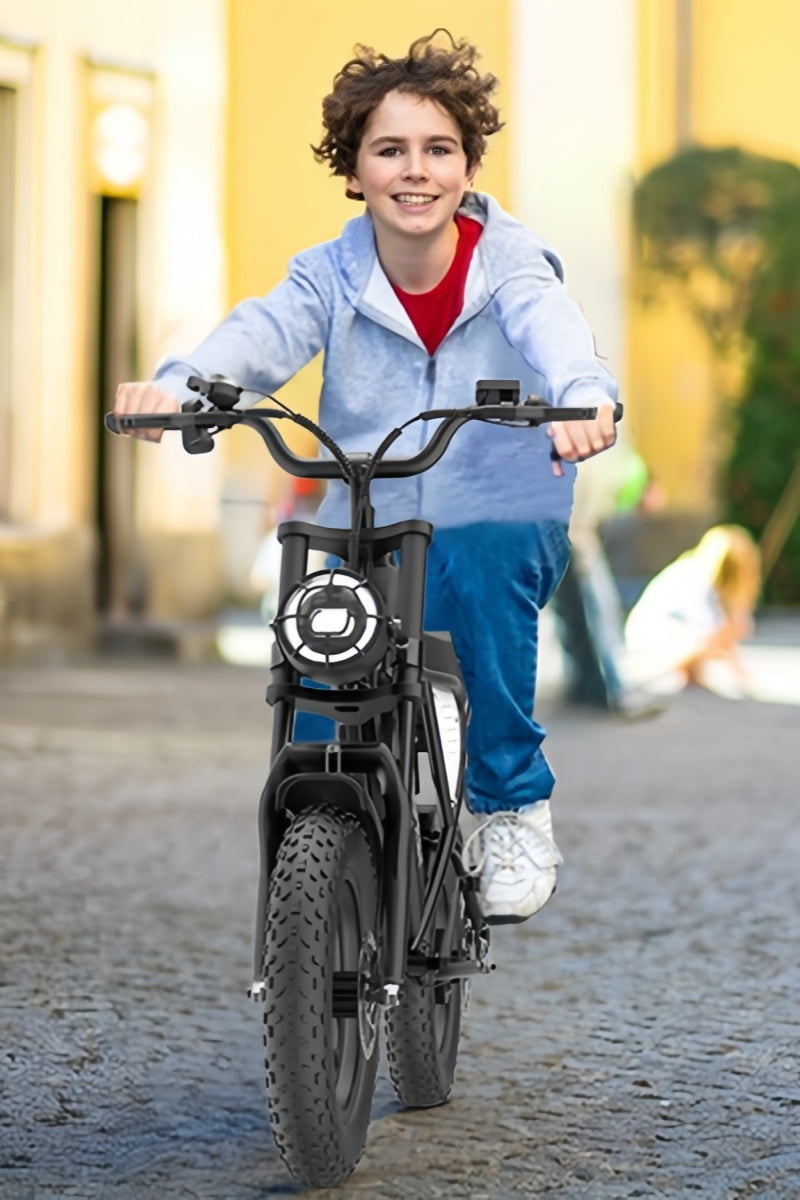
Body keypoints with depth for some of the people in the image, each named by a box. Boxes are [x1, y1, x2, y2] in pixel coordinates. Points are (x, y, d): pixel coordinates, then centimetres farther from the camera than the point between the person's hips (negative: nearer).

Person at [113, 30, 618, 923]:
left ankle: (514, 805, -15)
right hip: (370, 535, 2)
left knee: (481, 561, -34)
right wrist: (180, 380, -48)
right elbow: (264, 332, -25)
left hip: (503, 524, -2)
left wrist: (584, 397, -56)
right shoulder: (333, 276, -5)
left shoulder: (508, 262, -10)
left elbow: (548, 323, -32)